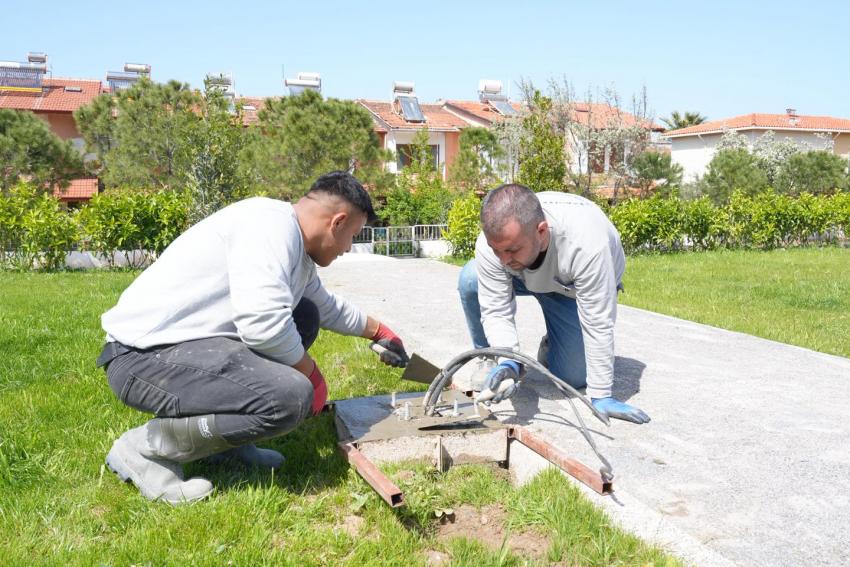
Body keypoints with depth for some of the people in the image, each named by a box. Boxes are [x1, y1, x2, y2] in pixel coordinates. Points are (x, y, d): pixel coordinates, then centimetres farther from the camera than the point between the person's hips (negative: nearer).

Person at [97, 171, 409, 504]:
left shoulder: (298, 252, 13)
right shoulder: (273, 222, -18)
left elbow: (328, 307, 33)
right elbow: (264, 324, -30)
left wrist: (380, 332, 45)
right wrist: (312, 375, -11)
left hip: (192, 343, 10)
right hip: (145, 355, -10)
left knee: (305, 316, 16)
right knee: (290, 397, -27)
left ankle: (225, 435, 13)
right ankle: (144, 447, -7)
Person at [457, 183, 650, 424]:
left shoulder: (585, 243, -45)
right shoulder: (493, 240, -35)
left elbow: (599, 324, -38)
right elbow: (496, 311, -28)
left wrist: (600, 396, -33)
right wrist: (508, 362, -45)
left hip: (573, 286, -2)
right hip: (527, 276, 2)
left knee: (573, 378, -13)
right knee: (470, 280, -27)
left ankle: (551, 346, 22)